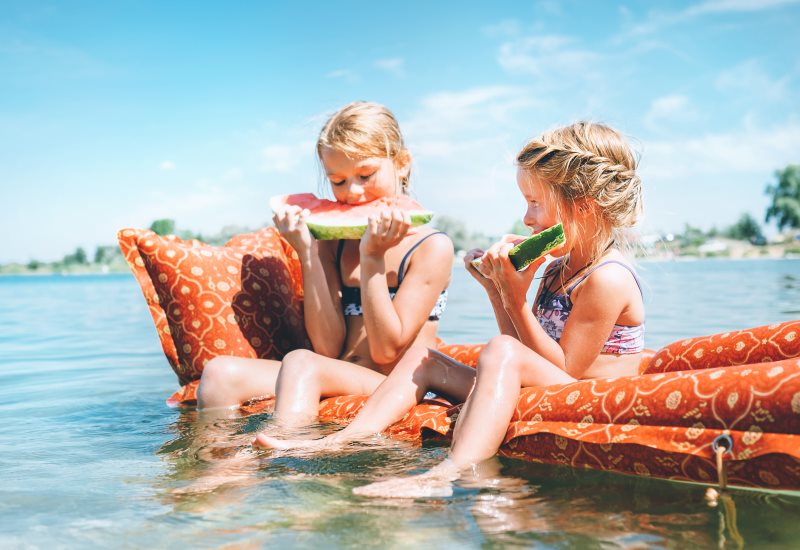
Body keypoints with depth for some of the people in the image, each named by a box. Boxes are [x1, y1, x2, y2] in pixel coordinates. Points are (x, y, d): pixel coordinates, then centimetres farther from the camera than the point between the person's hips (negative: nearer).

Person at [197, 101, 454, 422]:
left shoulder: (432, 247, -2)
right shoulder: (332, 243, 12)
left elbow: (387, 350, -8)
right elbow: (328, 347, 1)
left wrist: (372, 257, -14)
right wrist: (308, 253, -5)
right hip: (338, 384, 5)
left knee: (301, 363, -32)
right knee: (221, 373, -17)